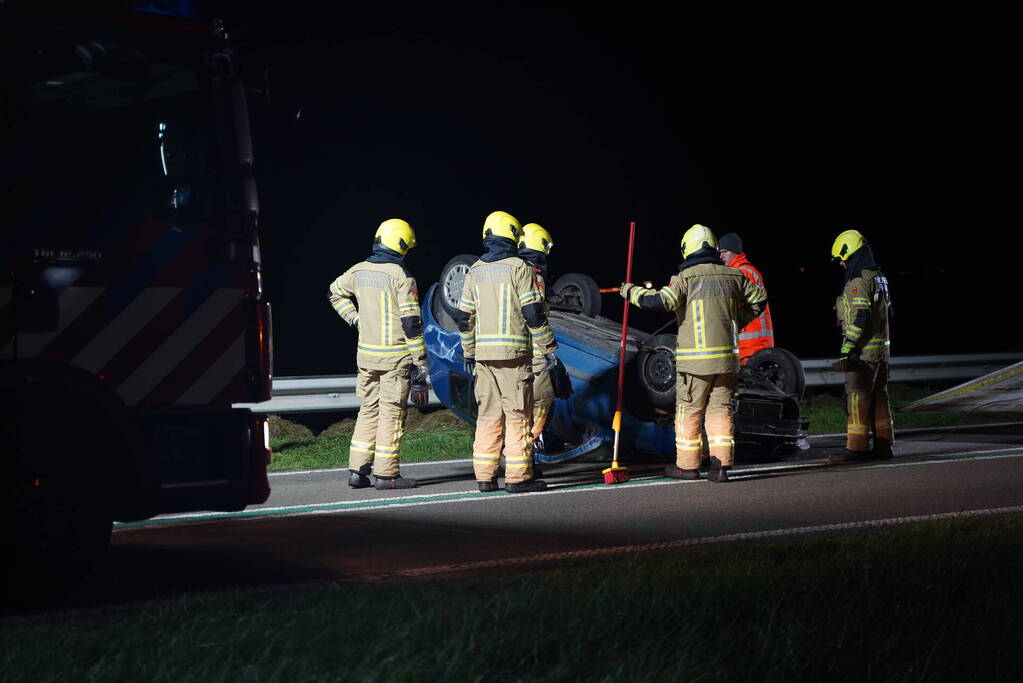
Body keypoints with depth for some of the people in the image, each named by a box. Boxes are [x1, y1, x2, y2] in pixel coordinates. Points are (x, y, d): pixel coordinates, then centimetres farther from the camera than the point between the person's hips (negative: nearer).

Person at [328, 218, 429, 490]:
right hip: (395, 355, -6)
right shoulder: (401, 276, -13)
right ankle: (386, 473, 1)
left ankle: (357, 470, 13)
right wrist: (419, 362, -9)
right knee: (392, 413, 0)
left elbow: (336, 292, 24)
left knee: (369, 409, 14)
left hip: (366, 354, 6)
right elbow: (411, 322, -13)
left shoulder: (359, 271, 5)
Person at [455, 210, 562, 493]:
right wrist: (549, 348, -3)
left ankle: (484, 476, 9)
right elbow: (533, 313, -10)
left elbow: (464, 318, 14)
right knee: (518, 415, -2)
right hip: (514, 353, -5)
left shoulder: (475, 271, 12)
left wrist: (468, 353, 23)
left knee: (488, 415, 9)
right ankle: (518, 477, -3)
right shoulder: (518, 268, -6)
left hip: (483, 353, 6)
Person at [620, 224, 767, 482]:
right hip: (727, 356, 4)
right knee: (720, 408, 8)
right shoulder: (733, 276, 8)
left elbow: (659, 302, -18)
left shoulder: (686, 277, -8)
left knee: (689, 410, 7)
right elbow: (759, 299, 20)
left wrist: (632, 292, -4)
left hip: (694, 358, -4)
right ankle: (721, 464, 1)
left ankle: (687, 465, 12)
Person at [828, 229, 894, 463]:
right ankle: (884, 444, 17)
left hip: (863, 351, -9)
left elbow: (860, 318, -22)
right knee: (878, 397, 13)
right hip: (881, 348, 9)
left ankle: (857, 447, -5)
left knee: (858, 398, -6)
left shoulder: (858, 279, -15)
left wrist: (846, 351, -21)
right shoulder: (878, 276, 15)